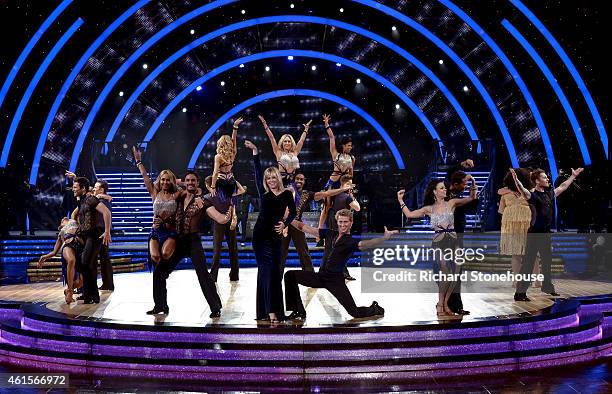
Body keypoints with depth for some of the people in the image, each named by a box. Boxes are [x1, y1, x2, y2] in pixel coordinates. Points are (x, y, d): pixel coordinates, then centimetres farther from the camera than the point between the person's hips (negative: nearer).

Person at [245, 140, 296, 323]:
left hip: (275, 235, -1)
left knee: (273, 271, -2)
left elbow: (293, 212, -4)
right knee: (265, 271, 0)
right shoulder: (263, 193, 8)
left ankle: (272, 310, -2)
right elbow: (257, 172, 5)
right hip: (260, 234, 1)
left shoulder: (286, 194, 6)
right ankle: (267, 310, 0)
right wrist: (255, 151, 2)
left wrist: (284, 223, -21)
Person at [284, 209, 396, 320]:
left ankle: (375, 309, 26)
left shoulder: (352, 242, -9)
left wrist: (384, 238, -49)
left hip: (335, 280, -5)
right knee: (291, 275, -6)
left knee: (355, 312, -10)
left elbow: (366, 244, -31)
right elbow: (304, 228, 11)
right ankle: (299, 312, 2)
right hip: (320, 276, 5)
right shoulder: (330, 234, 7)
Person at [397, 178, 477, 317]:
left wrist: (473, 185, -17)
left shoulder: (451, 203, 7)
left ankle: (445, 303, 15)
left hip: (453, 241, 2)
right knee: (446, 273, -15)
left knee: (455, 274, -2)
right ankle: (440, 305, 1)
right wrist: (400, 200, 11)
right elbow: (409, 214, 10)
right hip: (439, 243, -2)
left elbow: (470, 198, 0)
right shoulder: (429, 209, 7)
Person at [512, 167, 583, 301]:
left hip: (546, 233, 8)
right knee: (528, 263, -9)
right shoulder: (533, 195, -14)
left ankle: (547, 286, 41)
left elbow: (563, 187, 27)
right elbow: (523, 191, -36)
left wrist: (573, 176, 37)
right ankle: (520, 292, -8)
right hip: (534, 234, -8)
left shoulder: (549, 193, 10)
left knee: (547, 261, 22)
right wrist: (516, 180, -54)